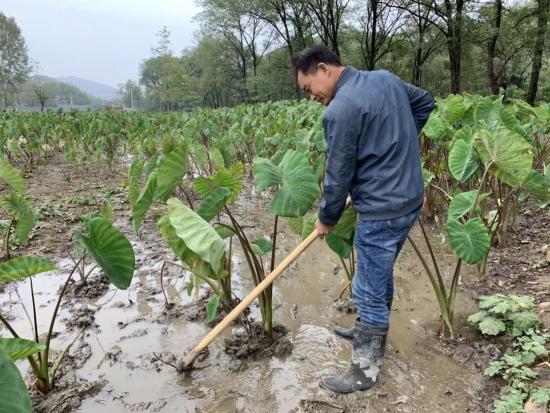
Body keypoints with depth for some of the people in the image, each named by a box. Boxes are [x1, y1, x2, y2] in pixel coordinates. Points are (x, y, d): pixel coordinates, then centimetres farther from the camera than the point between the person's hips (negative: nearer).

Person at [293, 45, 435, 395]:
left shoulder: (340, 110, -20)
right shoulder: (386, 78, 6)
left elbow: (338, 175, -13)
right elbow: (426, 102, 22)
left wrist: (327, 219, 3)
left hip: (381, 211, -9)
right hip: (410, 199, 9)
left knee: (368, 290, 3)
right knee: (381, 274, 24)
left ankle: (365, 371, 17)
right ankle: (371, 332, 44)